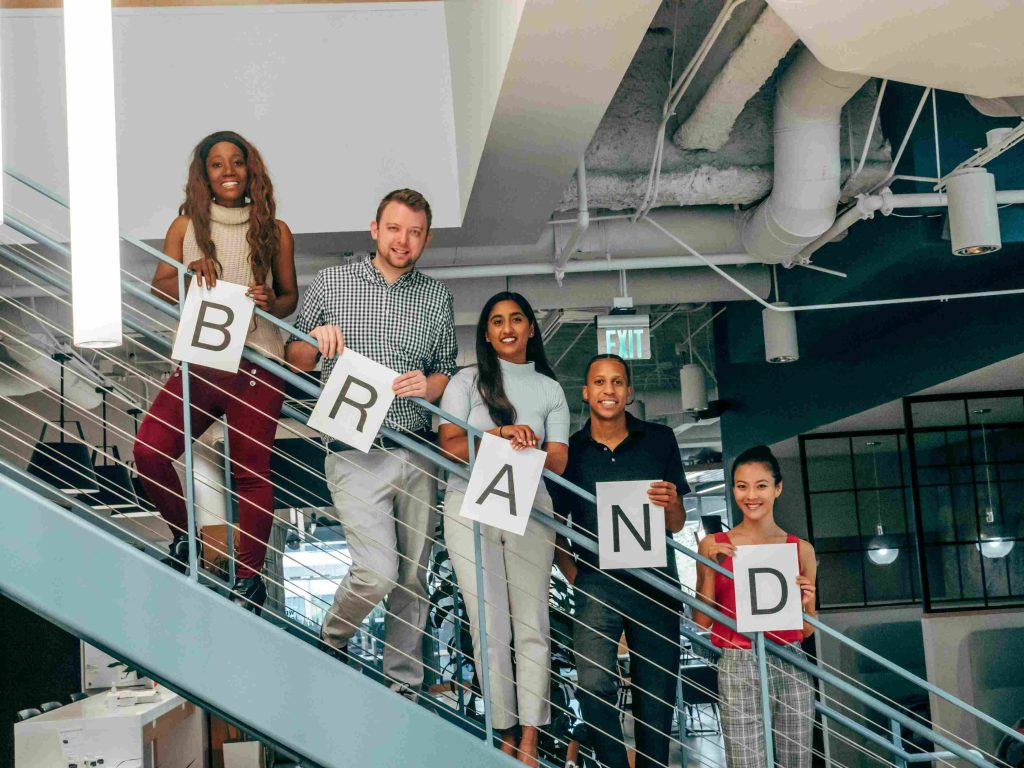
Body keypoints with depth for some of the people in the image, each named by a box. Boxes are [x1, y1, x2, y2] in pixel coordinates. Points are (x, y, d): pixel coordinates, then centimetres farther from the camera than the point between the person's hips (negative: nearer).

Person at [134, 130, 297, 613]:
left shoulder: (274, 231, 8)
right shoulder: (186, 227, 10)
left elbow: (290, 297, 13)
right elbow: (159, 288, 5)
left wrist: (270, 302, -10)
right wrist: (191, 274, -15)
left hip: (255, 363, -1)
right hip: (198, 360, 2)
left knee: (251, 471, -1)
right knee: (149, 449, -13)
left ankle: (249, 577, 12)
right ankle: (184, 536, 13)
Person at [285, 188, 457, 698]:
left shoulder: (437, 298, 11)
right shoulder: (330, 284, 5)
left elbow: (447, 372, 14)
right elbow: (295, 362, 10)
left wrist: (427, 385, -8)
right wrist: (315, 341, -12)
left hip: (416, 452, 3)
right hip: (356, 451, -3)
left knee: (413, 577, 8)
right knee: (377, 571, -14)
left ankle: (404, 686, 24)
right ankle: (330, 641, 17)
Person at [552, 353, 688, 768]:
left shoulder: (659, 440, 6)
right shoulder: (569, 450, 5)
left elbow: (676, 526, 6)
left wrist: (672, 503, -16)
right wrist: (572, 575, -2)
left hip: (655, 582, 1)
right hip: (596, 583, -1)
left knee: (656, 695, 5)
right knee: (594, 686, -16)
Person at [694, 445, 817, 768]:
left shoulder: (800, 549, 5)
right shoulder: (714, 546, 1)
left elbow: (807, 630, 11)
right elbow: (702, 621, 1)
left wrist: (803, 603, -9)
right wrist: (710, 570, -10)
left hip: (790, 666, 2)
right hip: (738, 667, -2)